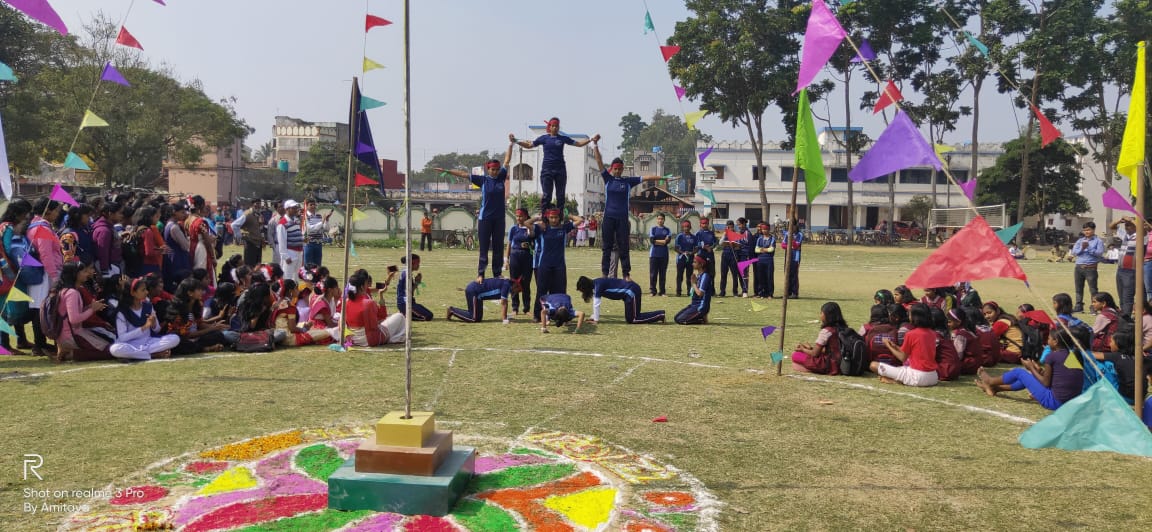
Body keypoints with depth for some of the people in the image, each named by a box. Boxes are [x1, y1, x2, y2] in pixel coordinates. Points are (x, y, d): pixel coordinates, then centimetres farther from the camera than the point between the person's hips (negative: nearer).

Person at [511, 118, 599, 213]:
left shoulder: (563, 138, 8)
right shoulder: (544, 138, 5)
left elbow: (578, 144, 12)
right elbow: (529, 145, 11)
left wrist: (591, 140, 1)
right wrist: (515, 141, 1)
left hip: (560, 169, 2)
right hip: (547, 169, -2)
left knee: (560, 195, 3)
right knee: (546, 195, -6)